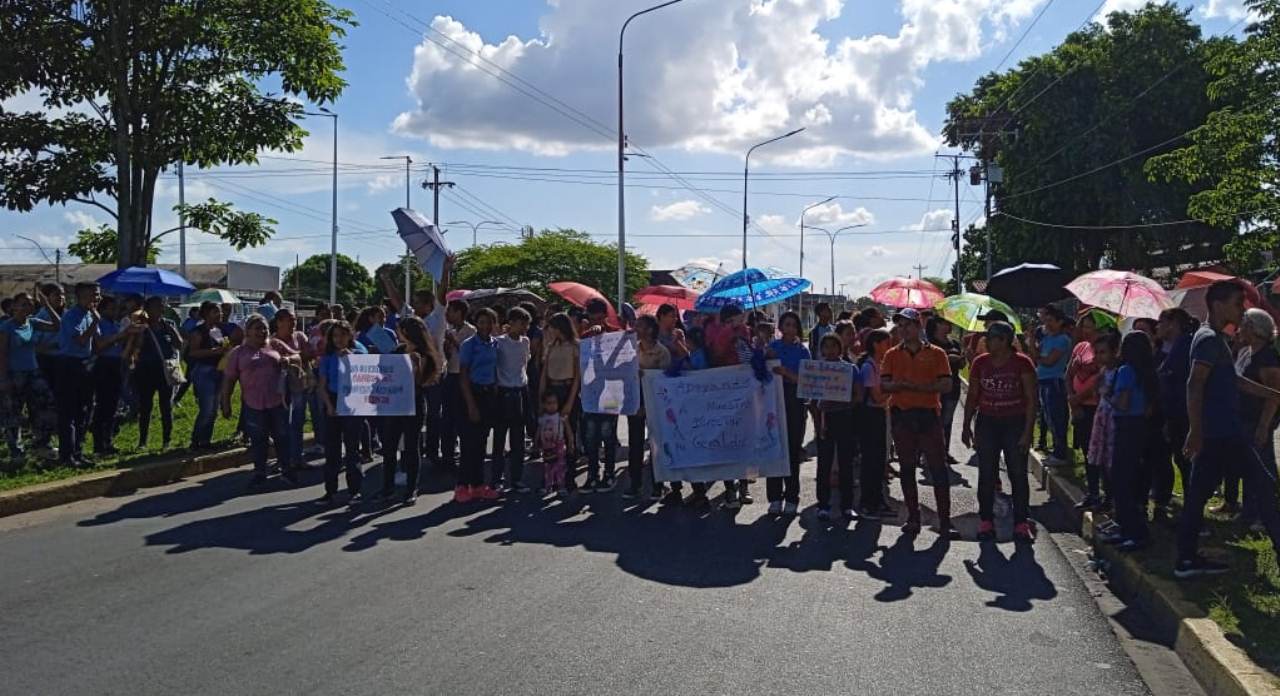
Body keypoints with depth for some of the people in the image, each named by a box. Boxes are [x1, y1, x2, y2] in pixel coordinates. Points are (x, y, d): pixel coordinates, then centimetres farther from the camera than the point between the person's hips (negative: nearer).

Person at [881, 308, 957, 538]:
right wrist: (900, 385, -17)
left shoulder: (936, 353, 2)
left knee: (938, 468, -4)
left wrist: (918, 386, -16)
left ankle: (944, 521, 0)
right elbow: (884, 385, 3)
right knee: (907, 468, 8)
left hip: (928, 414, -3)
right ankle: (913, 518, 18)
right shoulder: (892, 354, 10)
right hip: (901, 415, 3)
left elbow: (946, 385, -6)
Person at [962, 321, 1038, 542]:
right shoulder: (980, 362, 3)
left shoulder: (1022, 363, -7)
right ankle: (986, 522, 12)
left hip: (1015, 424, -3)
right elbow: (972, 396, 9)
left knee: (1018, 475, 1)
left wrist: (1028, 432, -12)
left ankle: (1021, 524, 8)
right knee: (986, 475, 4)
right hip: (987, 423, 3)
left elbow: (1031, 399, -7)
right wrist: (966, 426, 7)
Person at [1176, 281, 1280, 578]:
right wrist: (1196, 431, -25)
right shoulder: (1210, 339, -13)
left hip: (1218, 433, 10)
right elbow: (1195, 385, -22)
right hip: (1223, 432, -10)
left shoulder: (1215, 338, 18)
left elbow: (1235, 381, 27)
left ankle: (1187, 559, 10)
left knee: (1197, 494, 7)